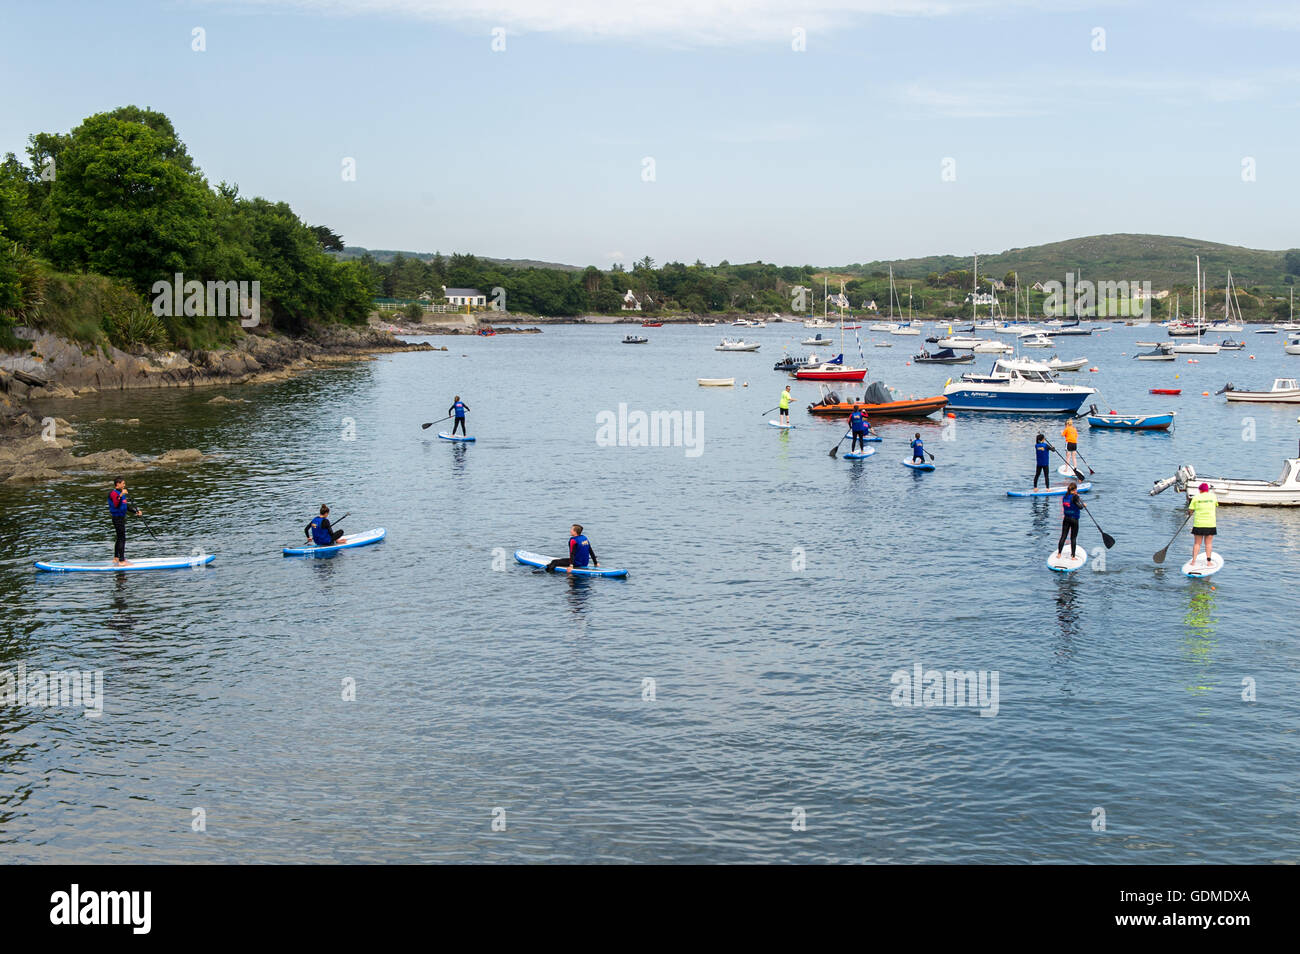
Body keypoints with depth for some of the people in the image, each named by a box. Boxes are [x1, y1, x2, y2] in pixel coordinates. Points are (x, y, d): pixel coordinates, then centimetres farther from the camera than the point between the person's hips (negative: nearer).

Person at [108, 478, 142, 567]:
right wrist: (121, 495, -40)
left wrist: (136, 511, 17)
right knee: (122, 539, -10)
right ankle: (121, 561, -11)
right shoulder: (114, 493, -14)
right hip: (117, 518, -10)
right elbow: (116, 505, -32)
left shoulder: (121, 493, 16)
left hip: (121, 518, 10)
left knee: (120, 538, 18)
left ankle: (116, 559, 28)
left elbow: (126, 506, 22)